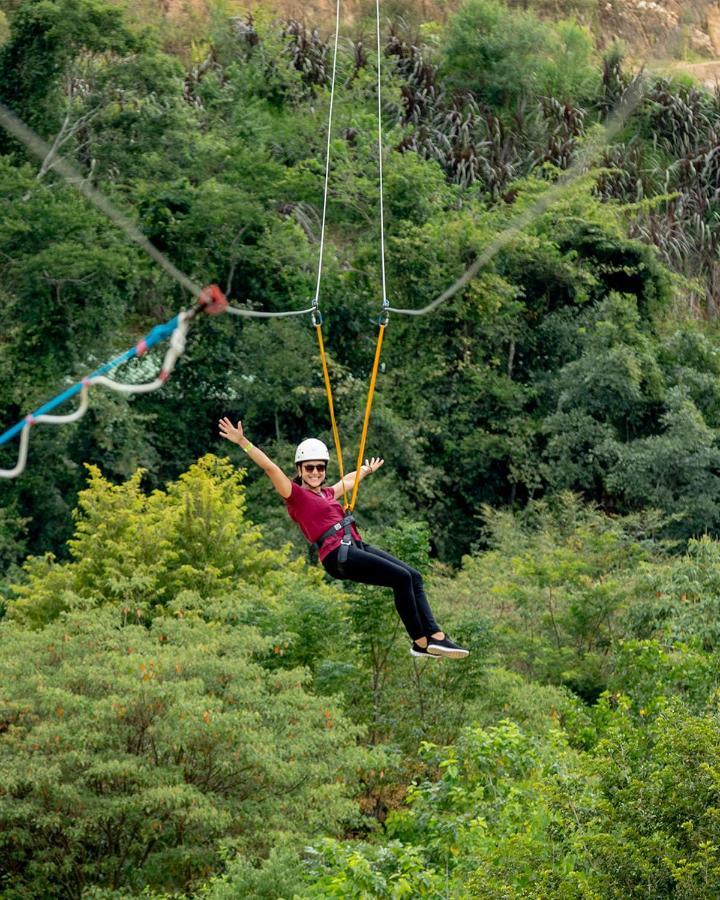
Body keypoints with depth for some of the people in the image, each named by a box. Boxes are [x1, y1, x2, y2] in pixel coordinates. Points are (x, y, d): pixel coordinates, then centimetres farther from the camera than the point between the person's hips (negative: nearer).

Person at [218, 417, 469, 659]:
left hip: (357, 547, 9)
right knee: (402, 578, -17)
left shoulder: (327, 493, 24)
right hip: (338, 555, -9)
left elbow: (349, 480, 44)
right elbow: (270, 467, -9)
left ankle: (435, 635, -9)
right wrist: (243, 442, -17)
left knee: (414, 577, -3)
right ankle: (421, 642, -12)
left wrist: (367, 470, 63)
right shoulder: (296, 494, 1)